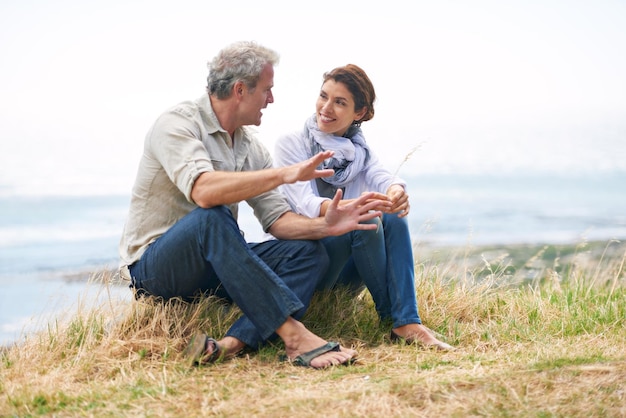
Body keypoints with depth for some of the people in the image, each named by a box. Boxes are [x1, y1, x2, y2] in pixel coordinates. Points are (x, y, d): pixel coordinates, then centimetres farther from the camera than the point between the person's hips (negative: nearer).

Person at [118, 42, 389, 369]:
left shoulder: (251, 147, 10)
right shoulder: (176, 124, -13)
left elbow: (277, 218, 3)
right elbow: (203, 190, -32)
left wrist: (324, 226, -16)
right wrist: (285, 174, -32)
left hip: (214, 267, 7)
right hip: (153, 268, -7)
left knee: (309, 252, -11)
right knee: (211, 217, -37)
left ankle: (234, 343, -33)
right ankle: (294, 336, -37)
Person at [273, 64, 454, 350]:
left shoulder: (361, 152, 11)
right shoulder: (290, 145, -3)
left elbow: (383, 179, -12)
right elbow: (306, 204, -20)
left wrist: (397, 191, -38)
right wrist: (352, 207, -41)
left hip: (347, 275, 4)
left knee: (394, 217, -23)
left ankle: (409, 322, -28)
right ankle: (394, 322, -22)